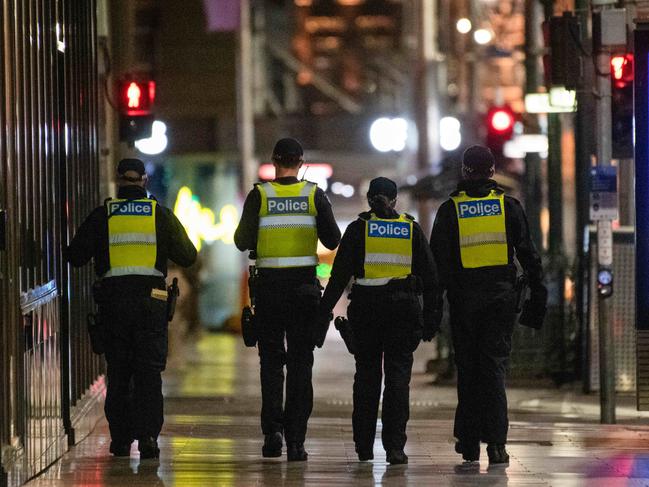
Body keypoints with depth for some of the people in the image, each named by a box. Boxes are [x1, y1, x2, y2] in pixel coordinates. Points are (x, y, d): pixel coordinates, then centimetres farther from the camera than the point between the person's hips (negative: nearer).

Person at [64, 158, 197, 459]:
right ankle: (147, 435, -11)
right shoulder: (160, 214, 2)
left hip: (113, 299, 0)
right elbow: (187, 257, 5)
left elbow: (75, 256, 3)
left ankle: (120, 439, 9)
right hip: (151, 300, 0)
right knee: (149, 370, 1)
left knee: (118, 371, 9)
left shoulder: (102, 216, 1)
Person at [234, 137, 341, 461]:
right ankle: (295, 440, 1)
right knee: (300, 362, 5)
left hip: (269, 286, 0)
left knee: (271, 360, 11)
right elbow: (332, 240, 0)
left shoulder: (259, 195, -4)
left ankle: (272, 430, -1)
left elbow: (242, 242, -6)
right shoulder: (314, 195, -2)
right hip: (304, 286, 0)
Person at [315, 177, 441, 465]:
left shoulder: (358, 229, 1)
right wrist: (431, 317, 9)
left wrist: (323, 314, -2)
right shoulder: (411, 229, 5)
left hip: (366, 308, 0)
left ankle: (364, 447, 14)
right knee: (398, 376, 1)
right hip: (403, 308, 0)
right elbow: (429, 276, 5)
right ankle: (394, 447, -9)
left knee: (366, 375, 12)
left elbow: (339, 276, -3)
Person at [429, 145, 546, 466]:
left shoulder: (450, 210, 1)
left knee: (468, 368, 8)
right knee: (494, 366, 1)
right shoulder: (509, 206, 3)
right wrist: (537, 293, 8)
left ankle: (469, 444, 11)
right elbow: (528, 253, 3)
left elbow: (438, 260, -2)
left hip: (464, 298, 0)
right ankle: (495, 445, -10)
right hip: (502, 295, 0)